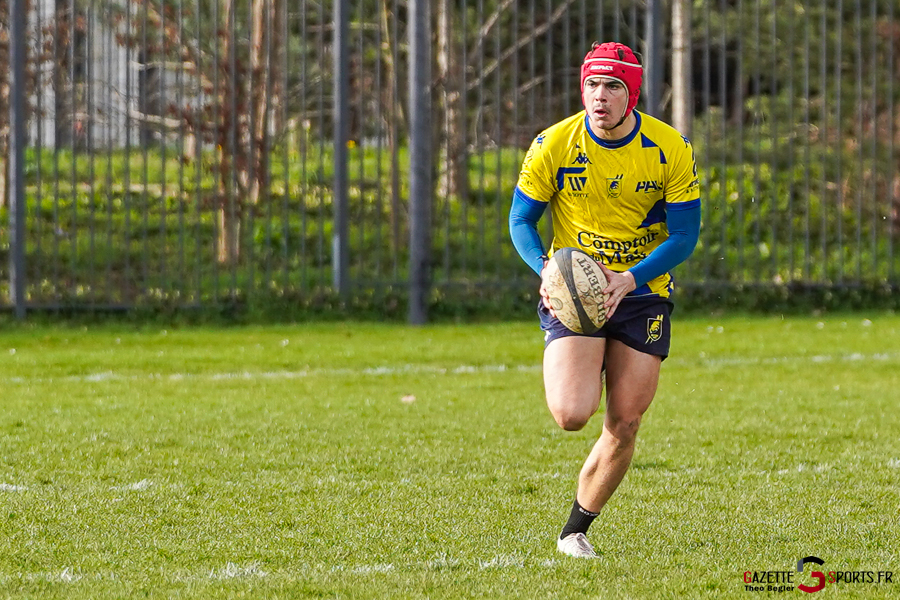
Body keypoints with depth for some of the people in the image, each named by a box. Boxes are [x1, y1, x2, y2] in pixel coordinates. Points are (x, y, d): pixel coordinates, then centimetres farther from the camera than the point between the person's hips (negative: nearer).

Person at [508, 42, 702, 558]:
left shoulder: (672, 151, -10)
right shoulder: (553, 146, -11)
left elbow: (684, 235, -6)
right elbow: (521, 221, 0)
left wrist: (630, 279, -21)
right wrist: (548, 271, -20)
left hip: (642, 290, 1)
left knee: (624, 425, 0)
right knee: (571, 414, -19)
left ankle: (575, 531, 19)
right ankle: (577, 377, 19)